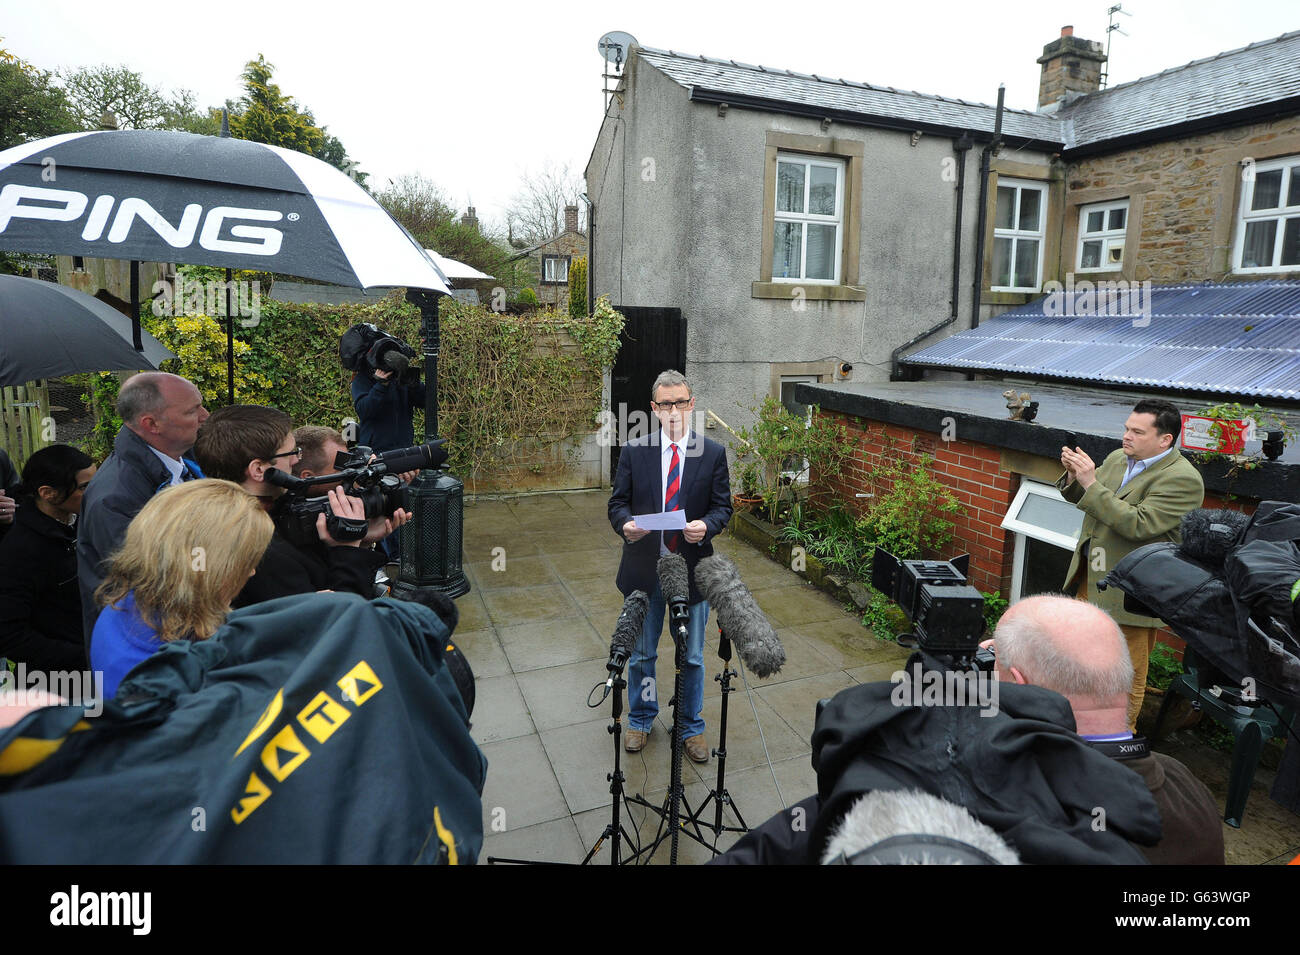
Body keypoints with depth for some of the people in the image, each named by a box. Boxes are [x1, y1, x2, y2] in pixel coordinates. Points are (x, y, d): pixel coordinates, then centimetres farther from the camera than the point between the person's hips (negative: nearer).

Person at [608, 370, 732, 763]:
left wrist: (706, 526, -23)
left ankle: (691, 727, 36)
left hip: (693, 568, 0)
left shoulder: (713, 454, -3)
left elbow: (722, 506, -1)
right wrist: (626, 524, -22)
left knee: (692, 656, 14)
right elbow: (617, 502, 1)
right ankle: (640, 720, 41)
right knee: (641, 653, 17)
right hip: (643, 567, 1)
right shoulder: (634, 451, -3)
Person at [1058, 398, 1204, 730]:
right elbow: (1081, 499, 14)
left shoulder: (1183, 479, -17)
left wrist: (1091, 483, -28)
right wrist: (1074, 476, -8)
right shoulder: (1117, 458, 6)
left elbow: (1138, 525, -28)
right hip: (1091, 578, 8)